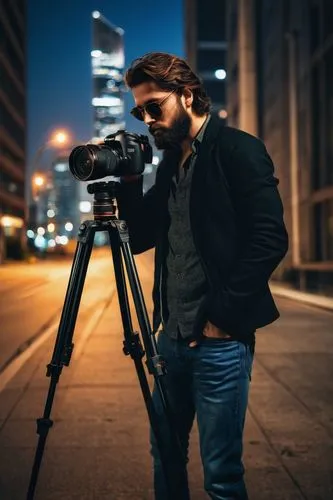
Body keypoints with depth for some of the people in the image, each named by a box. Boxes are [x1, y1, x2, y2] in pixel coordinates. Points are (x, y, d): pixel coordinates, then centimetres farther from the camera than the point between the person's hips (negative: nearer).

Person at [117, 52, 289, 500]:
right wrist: (128, 183, 2)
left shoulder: (238, 150, -8)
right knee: (165, 455, 18)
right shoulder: (170, 162, 14)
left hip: (220, 340, -7)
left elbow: (270, 240, -16)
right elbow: (139, 239, 17)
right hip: (173, 336, 8)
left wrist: (222, 315, -15)